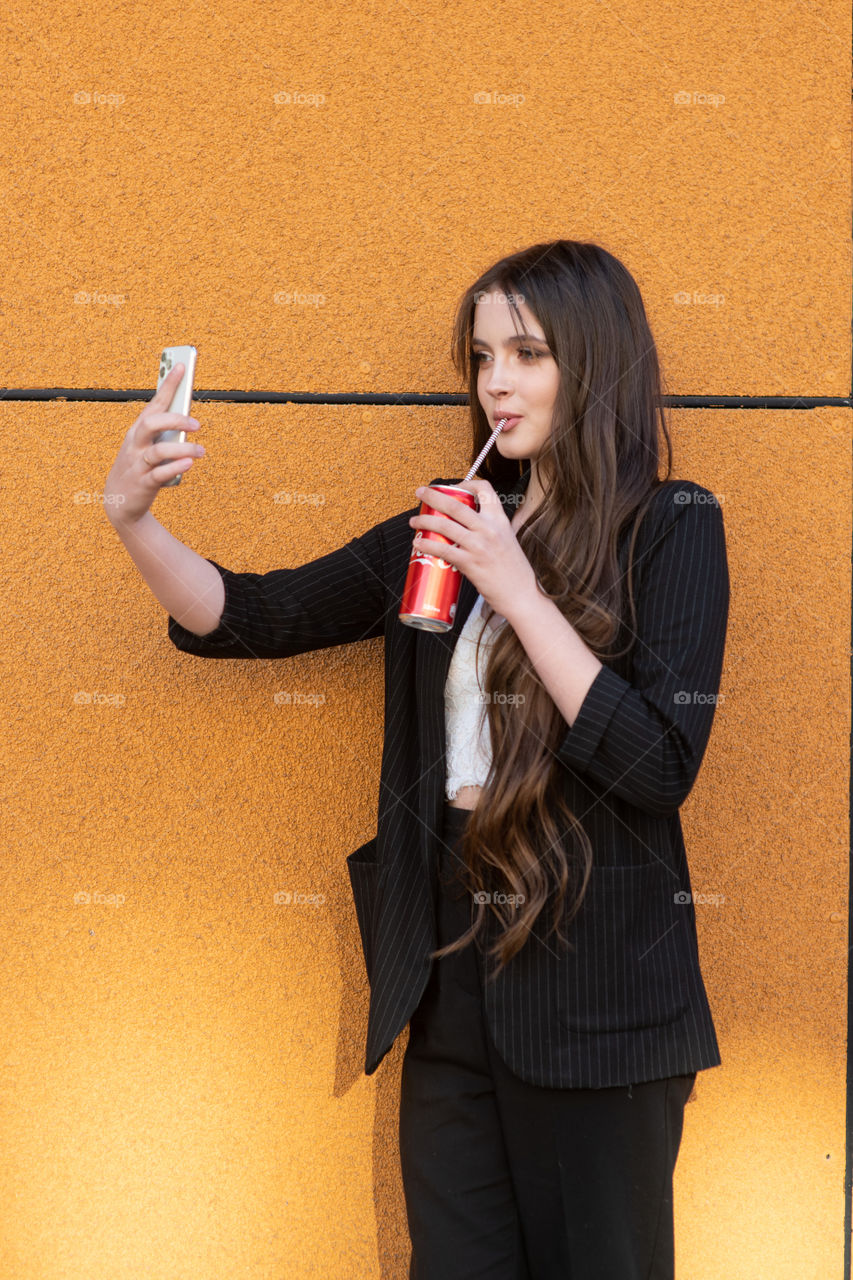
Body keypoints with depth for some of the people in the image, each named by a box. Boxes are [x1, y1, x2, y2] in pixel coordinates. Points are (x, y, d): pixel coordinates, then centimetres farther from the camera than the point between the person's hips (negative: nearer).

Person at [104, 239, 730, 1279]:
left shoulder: (671, 527, -4)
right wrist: (133, 520, -11)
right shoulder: (446, 531, 10)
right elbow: (248, 618, 6)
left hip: (597, 979, -4)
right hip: (451, 964, 5)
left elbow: (660, 765, -15)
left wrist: (518, 590, -18)